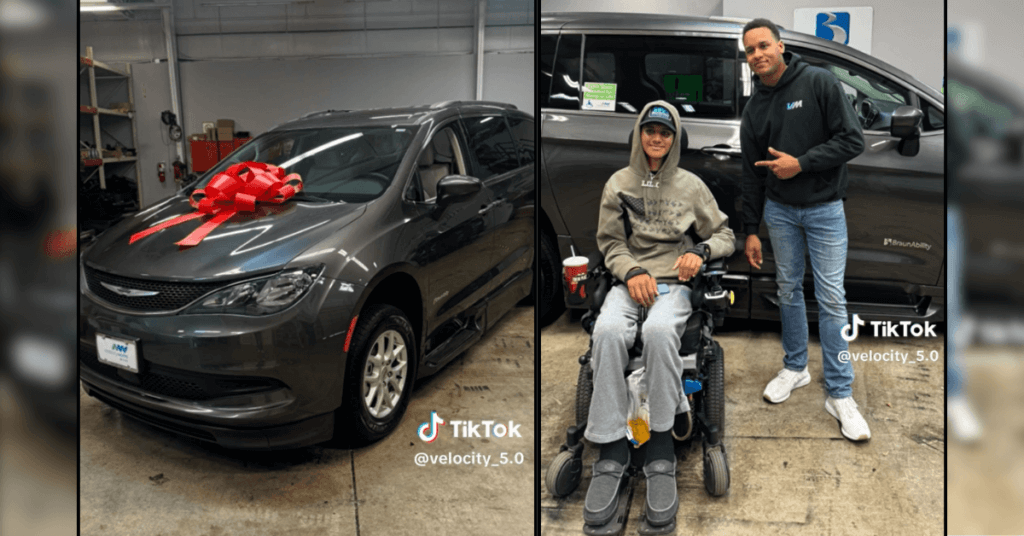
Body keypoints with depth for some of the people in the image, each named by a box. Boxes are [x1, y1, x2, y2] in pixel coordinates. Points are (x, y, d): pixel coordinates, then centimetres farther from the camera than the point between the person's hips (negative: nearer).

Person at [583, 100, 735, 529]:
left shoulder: (691, 185, 13)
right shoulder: (619, 183, 14)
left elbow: (724, 235, 17)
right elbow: (610, 243, 11)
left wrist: (701, 250, -6)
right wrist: (632, 272, -9)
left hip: (675, 282, -1)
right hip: (629, 280, 1)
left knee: (659, 329, -37)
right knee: (609, 330, -35)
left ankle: (661, 453, -26)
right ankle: (611, 452, -28)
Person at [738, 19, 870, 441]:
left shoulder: (819, 84, -9)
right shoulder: (754, 109, 5)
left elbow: (852, 141, -12)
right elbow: (752, 174, 7)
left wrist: (801, 163, -19)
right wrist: (750, 230, 6)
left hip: (824, 208, -4)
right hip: (779, 210, 4)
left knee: (831, 299, -4)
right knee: (788, 290, 12)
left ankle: (839, 394, 4)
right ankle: (795, 368, 30)